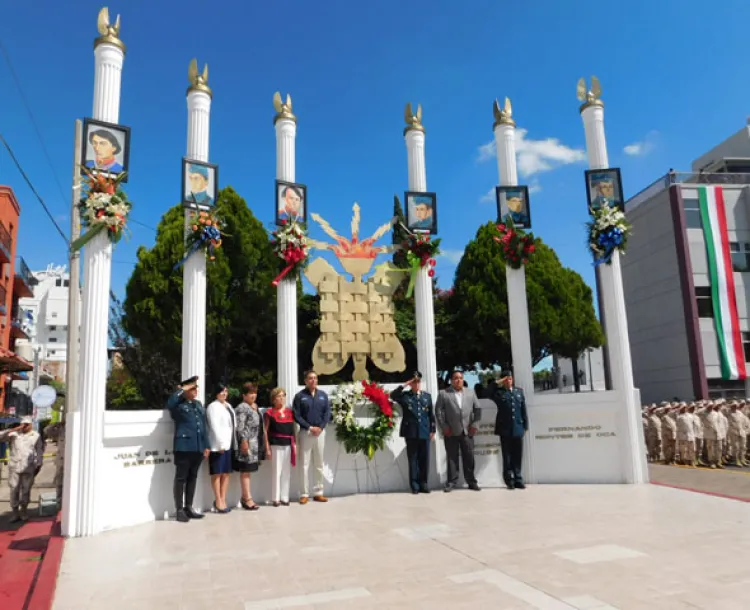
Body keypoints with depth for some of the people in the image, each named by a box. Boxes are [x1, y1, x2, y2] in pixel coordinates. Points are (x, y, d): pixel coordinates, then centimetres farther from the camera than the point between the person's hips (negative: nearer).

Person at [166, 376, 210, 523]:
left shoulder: (198, 404, 17)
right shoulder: (179, 404, -3)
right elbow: (169, 404, -29)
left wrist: (207, 445, 12)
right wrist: (181, 390, -18)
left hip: (198, 447, 7)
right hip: (184, 446, -6)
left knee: (192, 477, 13)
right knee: (181, 478, 0)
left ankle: (189, 507, 22)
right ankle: (179, 510, 8)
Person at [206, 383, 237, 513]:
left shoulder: (228, 406, 16)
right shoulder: (213, 406, -7)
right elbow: (214, 426, -13)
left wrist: (234, 442, 8)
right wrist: (221, 444, -17)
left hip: (229, 444, 7)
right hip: (219, 444, -7)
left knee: (226, 473, 9)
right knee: (217, 473, 0)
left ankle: (223, 500, 16)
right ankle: (218, 501, 6)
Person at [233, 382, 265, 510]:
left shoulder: (255, 407, 18)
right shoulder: (242, 407, -9)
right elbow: (240, 426, -16)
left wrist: (262, 443, 22)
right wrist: (243, 441, -22)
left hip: (255, 444, 9)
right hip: (247, 443, -9)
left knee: (247, 471, 12)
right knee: (245, 471, -4)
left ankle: (245, 497, 18)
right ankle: (247, 499, -1)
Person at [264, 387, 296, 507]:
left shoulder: (289, 412, 9)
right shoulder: (270, 413, -5)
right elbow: (265, 431, -5)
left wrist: (295, 444, 7)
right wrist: (267, 448, -8)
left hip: (288, 445, 4)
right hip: (276, 445, -4)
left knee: (287, 472, 9)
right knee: (276, 471, 1)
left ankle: (284, 497, 17)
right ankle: (276, 498, 11)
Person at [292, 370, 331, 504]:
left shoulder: (323, 395, 7)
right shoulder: (300, 396, -3)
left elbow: (327, 413, 4)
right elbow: (296, 415, -7)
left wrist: (321, 427, -9)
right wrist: (310, 427, -13)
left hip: (320, 432, 3)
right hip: (306, 432, -3)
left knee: (319, 464, 9)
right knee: (305, 464, 0)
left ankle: (318, 492, 17)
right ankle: (304, 494, 6)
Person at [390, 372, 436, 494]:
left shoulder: (427, 396, 12)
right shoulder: (404, 395, 3)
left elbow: (431, 414, 12)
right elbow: (392, 396, -17)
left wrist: (432, 430, 7)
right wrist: (404, 385, -14)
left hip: (425, 432, 2)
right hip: (411, 432, -2)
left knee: (424, 459, 5)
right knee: (413, 460, 3)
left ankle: (423, 484, 15)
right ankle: (414, 485, 9)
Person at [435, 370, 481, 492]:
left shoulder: (470, 392, 11)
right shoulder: (443, 393, 2)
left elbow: (477, 409, 9)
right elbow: (438, 411, -2)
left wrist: (475, 425, -1)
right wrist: (444, 427, -8)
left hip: (467, 431, 2)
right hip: (451, 432, -2)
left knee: (469, 457, 6)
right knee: (452, 458, 3)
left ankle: (471, 482, 15)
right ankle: (451, 482, 10)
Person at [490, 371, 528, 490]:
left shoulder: (519, 391, 12)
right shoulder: (498, 392, 3)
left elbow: (523, 410, 11)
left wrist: (525, 425, 6)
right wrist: (497, 383, -8)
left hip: (518, 428, 3)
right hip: (505, 429, -3)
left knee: (517, 456, 7)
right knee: (507, 456, 4)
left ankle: (518, 480, 14)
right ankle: (509, 480, 10)